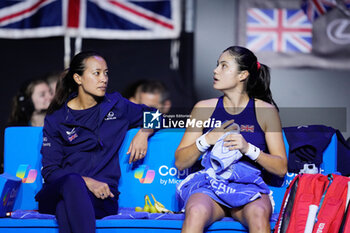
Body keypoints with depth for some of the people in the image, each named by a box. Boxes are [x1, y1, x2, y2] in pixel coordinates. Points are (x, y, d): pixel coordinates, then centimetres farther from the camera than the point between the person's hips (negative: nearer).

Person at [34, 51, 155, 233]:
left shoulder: (116, 106, 16)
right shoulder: (56, 120, 8)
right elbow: (49, 170, 2)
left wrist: (143, 133, 8)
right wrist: (87, 182, -15)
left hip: (102, 197, 1)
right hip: (59, 190, -1)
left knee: (66, 206, -36)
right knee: (72, 181, -40)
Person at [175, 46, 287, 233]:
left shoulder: (265, 111, 8)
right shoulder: (204, 108, 13)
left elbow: (281, 168, 4)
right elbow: (180, 162, 13)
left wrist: (248, 148, -12)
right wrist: (206, 140, -5)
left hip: (249, 187, -1)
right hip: (209, 185, 1)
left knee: (259, 215, -37)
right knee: (196, 212, -35)